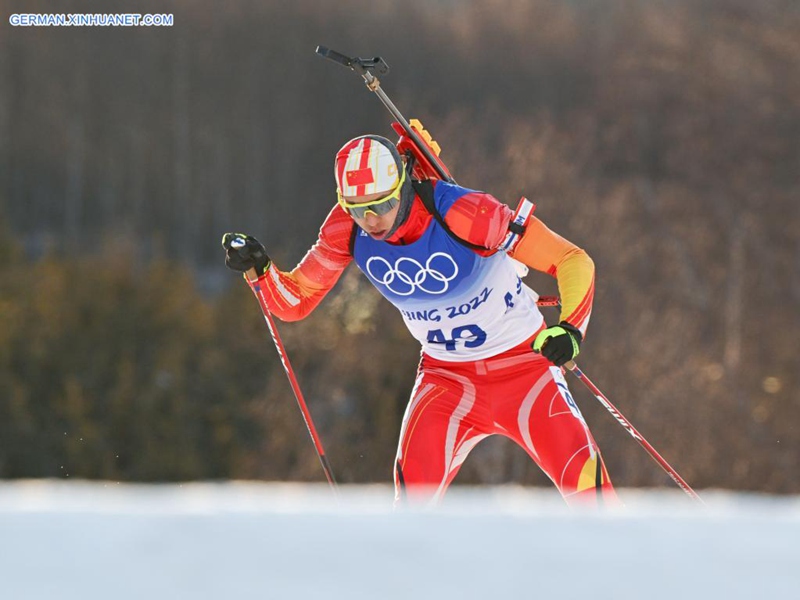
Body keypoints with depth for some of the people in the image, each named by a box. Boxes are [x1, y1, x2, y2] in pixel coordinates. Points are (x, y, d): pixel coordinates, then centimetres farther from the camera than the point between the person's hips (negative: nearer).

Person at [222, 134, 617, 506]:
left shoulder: (461, 213, -28)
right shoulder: (347, 228, -14)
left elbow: (573, 261, -23)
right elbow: (295, 302, -1)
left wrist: (569, 328, -40)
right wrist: (258, 267, -21)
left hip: (521, 364, -3)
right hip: (445, 375, 3)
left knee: (582, 476, -18)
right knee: (416, 477, -20)